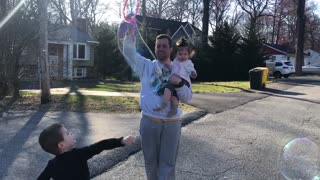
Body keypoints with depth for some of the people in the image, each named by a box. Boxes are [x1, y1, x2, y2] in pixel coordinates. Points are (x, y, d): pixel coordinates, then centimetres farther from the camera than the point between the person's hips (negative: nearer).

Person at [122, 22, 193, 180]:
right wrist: (129, 30, -19)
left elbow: (187, 98, -1)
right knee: (150, 160, 14)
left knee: (168, 163, 7)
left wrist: (179, 84, -20)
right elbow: (129, 51, -6)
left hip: (172, 123, 0)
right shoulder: (146, 65, 6)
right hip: (149, 121, 1)